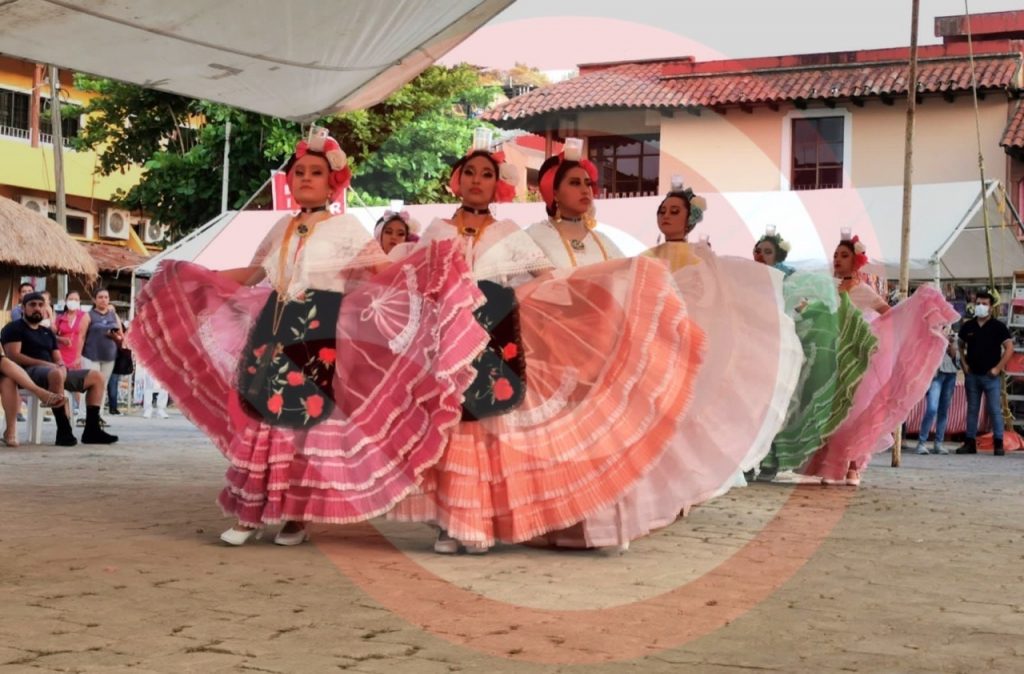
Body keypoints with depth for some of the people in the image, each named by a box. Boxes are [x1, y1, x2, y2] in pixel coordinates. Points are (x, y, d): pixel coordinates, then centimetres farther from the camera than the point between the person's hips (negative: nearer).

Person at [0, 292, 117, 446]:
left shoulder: (48, 332, 28)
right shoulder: (14, 328, 5)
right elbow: (13, 356, -10)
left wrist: (61, 366, -6)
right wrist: (46, 364, -17)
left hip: (56, 371, 8)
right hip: (29, 372, -8)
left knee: (96, 377, -1)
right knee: (56, 374, -42)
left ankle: (91, 429, -13)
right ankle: (64, 431, -43)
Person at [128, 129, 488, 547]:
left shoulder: (345, 227, 1)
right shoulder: (282, 228, 17)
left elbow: (384, 272, -8)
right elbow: (253, 274, 26)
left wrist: (429, 264, -26)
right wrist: (197, 276, 26)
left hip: (319, 332, -5)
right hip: (273, 327, 5)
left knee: (306, 417, -6)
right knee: (259, 413, -1)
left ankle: (297, 516, 3)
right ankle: (248, 514, 4)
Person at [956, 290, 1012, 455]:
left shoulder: (998, 326, -3)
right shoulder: (967, 326, 8)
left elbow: (1009, 348, -6)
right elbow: (961, 346, 18)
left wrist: (998, 368, -11)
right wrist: (964, 364, 5)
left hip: (991, 376, -4)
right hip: (972, 375, 4)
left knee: (995, 410, -4)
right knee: (972, 410, 8)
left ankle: (998, 444, 0)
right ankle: (970, 443, 12)